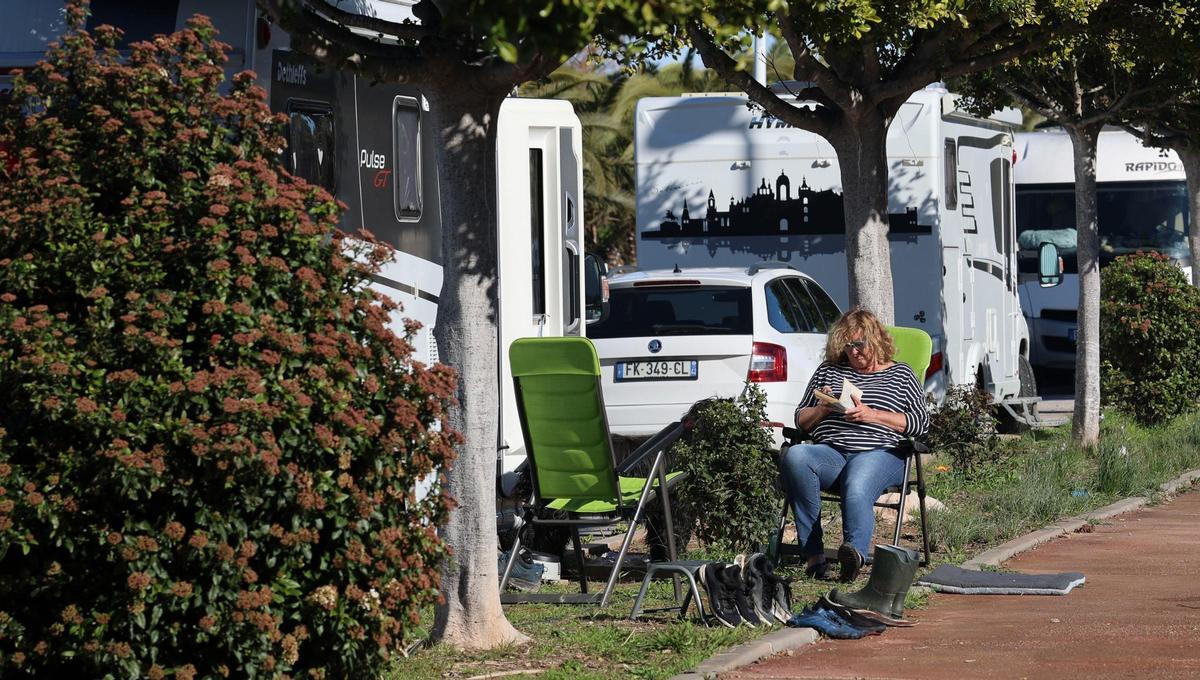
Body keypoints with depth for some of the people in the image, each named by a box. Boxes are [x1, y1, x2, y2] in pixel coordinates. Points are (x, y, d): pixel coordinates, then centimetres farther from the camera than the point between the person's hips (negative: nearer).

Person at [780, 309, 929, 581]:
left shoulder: (900, 374, 20)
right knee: (794, 456, -35)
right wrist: (822, 410, 5)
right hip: (830, 453, 2)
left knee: (857, 490, -39)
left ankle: (854, 550, -65)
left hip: (879, 454, -2)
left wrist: (869, 415, -3)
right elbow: (801, 420, 29)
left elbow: (920, 421, 7)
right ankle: (813, 554, -40)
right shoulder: (828, 371, 29)